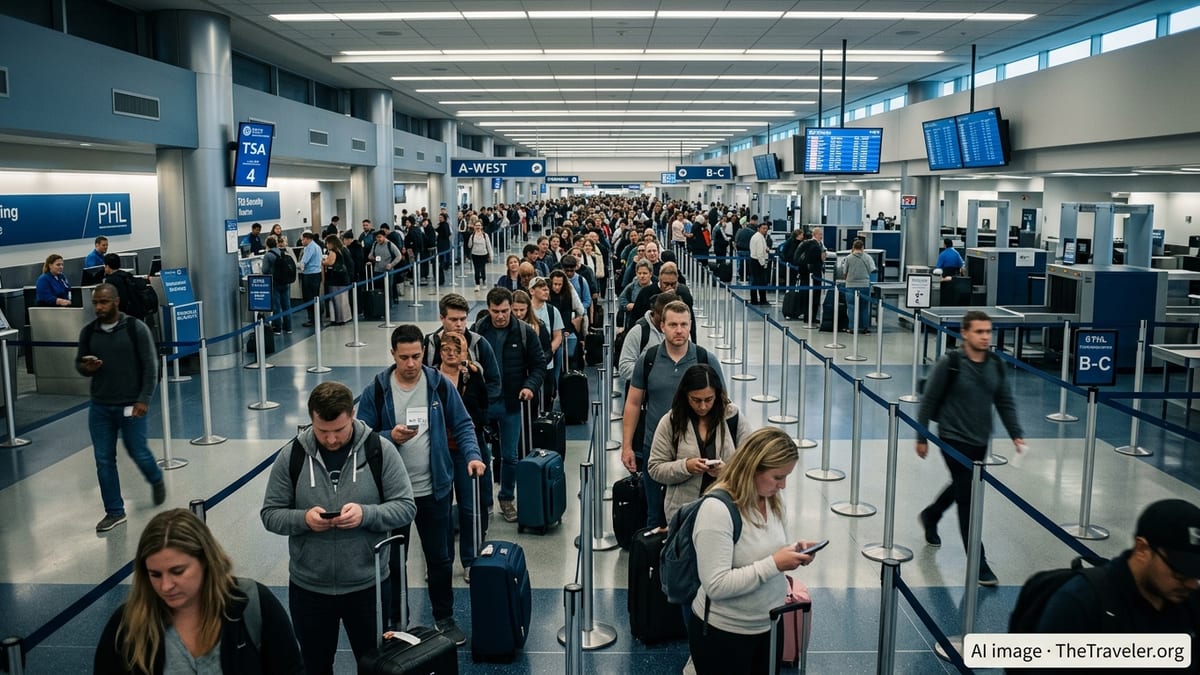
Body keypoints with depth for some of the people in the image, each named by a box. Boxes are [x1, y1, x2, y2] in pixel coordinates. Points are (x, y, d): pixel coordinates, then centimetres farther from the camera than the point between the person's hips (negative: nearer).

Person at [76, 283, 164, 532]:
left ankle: (156, 480, 38)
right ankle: (114, 512, 16)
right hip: (99, 407, 4)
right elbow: (78, 363, 13)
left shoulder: (136, 328, -9)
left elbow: (150, 366, -9)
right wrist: (86, 368, -12)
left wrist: (144, 399, -14)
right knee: (103, 459, 5)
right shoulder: (88, 332, 2)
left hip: (131, 405, -4)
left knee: (138, 453, 5)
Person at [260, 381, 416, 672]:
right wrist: (303, 518, -20)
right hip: (308, 588, 2)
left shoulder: (380, 450, -9)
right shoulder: (291, 456, -5)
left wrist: (365, 514, -25)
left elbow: (406, 507, -7)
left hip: (368, 585, -1)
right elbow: (270, 514, 0)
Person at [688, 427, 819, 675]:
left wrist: (794, 549, -7)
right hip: (723, 635, -7)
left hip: (768, 626, 7)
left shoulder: (770, 499, -1)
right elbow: (716, 586, -29)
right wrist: (774, 564, -29)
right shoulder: (717, 509, -26)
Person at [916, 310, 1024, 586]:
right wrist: (921, 437, -6)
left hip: (981, 441, 6)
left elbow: (1005, 402, 9)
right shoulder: (950, 363, -15)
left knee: (962, 487, 23)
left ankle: (930, 516, 52)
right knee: (968, 500, -5)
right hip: (954, 439, -6)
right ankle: (978, 563, 2)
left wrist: (1016, 434, -1)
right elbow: (928, 401, -9)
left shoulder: (995, 364, 1)